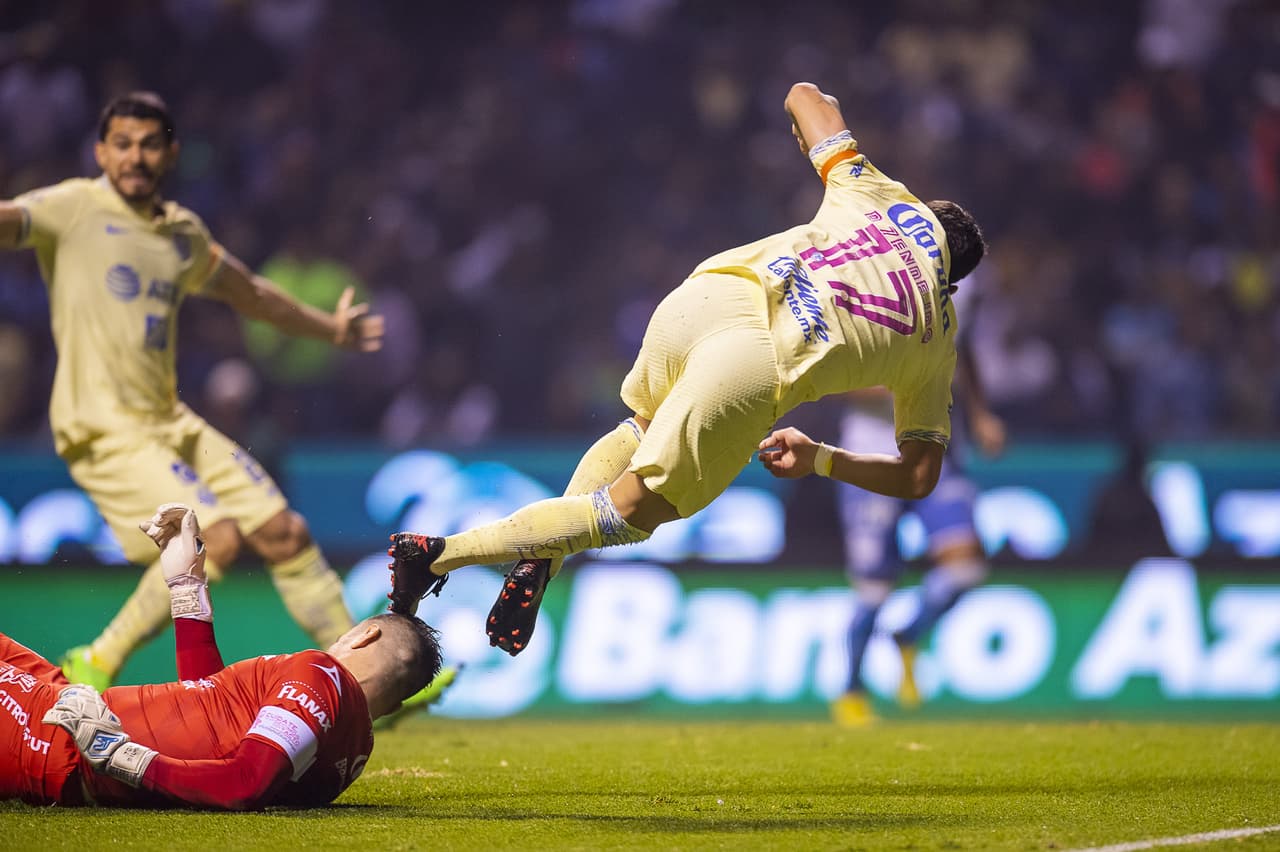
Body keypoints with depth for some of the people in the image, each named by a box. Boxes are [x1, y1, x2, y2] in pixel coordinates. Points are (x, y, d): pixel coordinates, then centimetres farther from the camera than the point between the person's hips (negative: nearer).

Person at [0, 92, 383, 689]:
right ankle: (95, 666, -9)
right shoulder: (74, 209, -6)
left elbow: (247, 291, 32)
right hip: (103, 430, -7)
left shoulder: (184, 233, 14)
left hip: (170, 422, 7)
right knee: (216, 537, -22)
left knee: (284, 533, 5)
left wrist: (328, 327, 44)